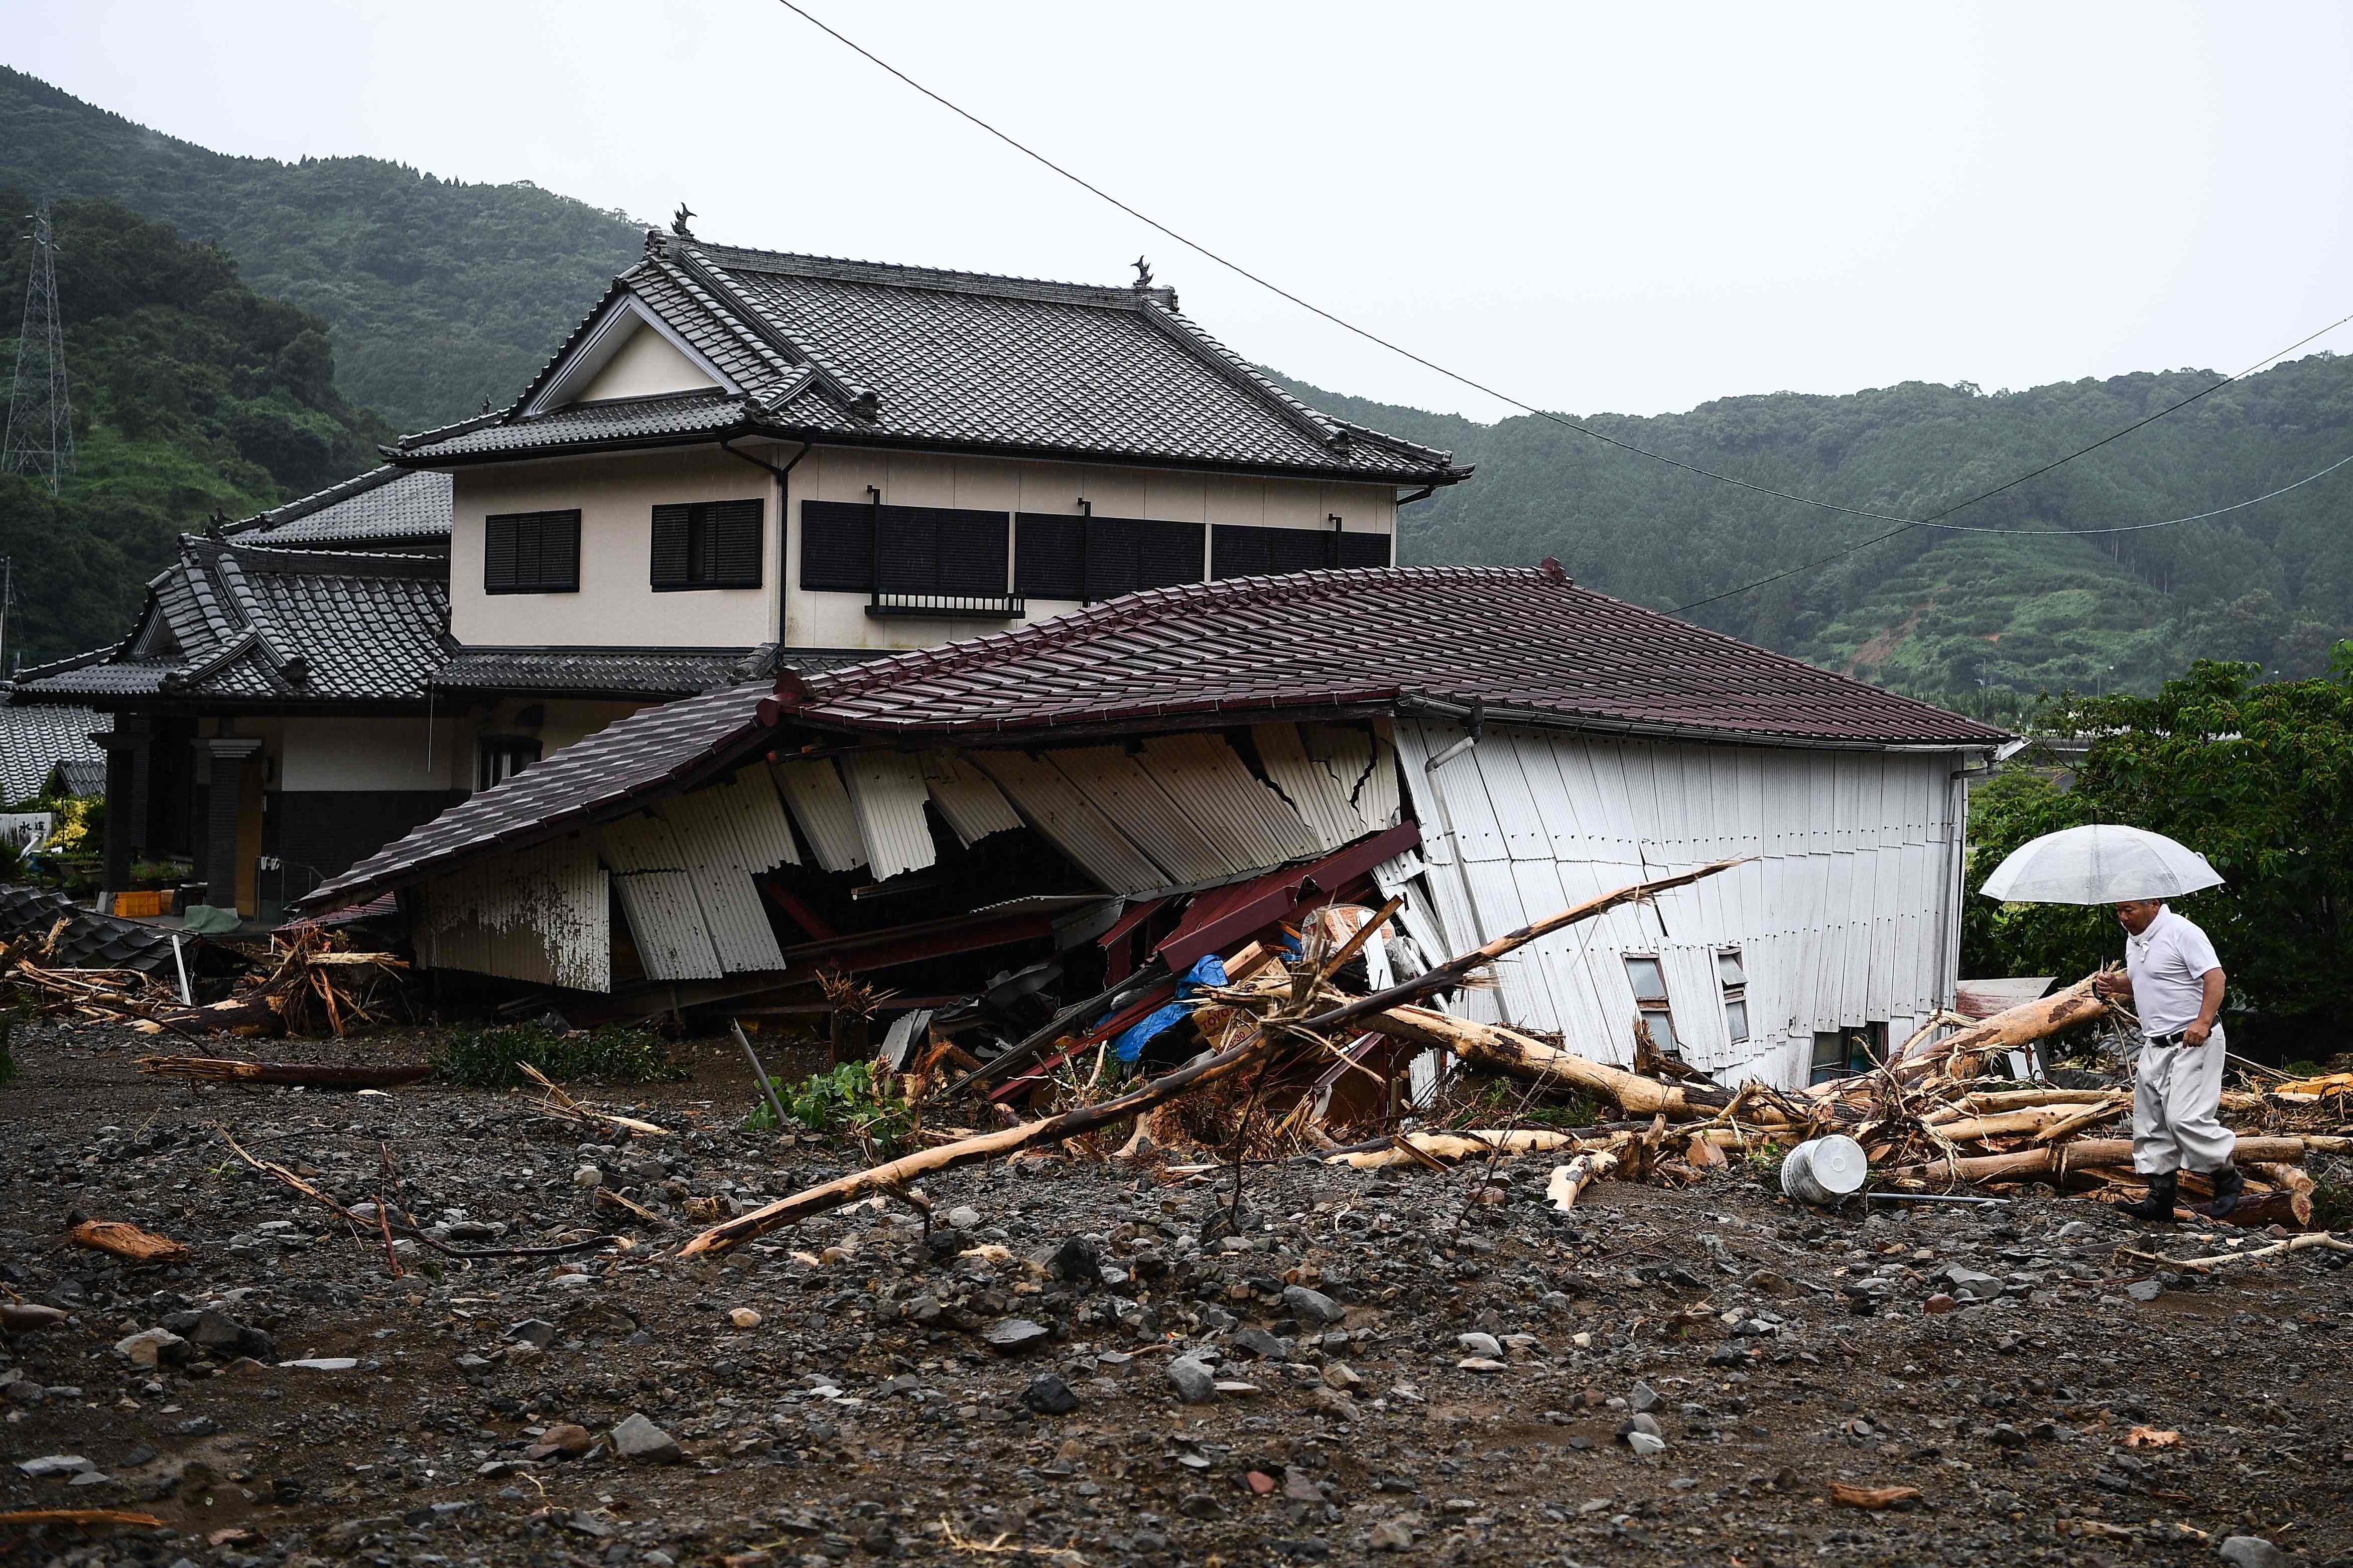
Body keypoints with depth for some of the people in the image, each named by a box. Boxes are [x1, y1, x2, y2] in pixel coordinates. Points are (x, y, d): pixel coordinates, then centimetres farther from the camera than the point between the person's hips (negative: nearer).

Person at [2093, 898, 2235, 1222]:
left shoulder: (2182, 932, -13)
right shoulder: (2133, 940, 14)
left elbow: (2215, 977, -19)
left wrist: (2203, 1022, -31)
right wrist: (2116, 984, 9)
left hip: (2194, 1041, -9)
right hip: (2155, 1046, 9)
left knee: (2184, 1118, -17)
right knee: (2150, 1124, 6)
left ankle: (2228, 1178, 2)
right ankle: (2161, 1198, 11)